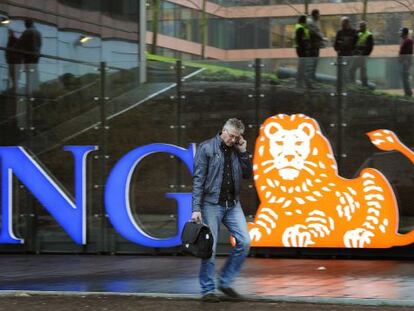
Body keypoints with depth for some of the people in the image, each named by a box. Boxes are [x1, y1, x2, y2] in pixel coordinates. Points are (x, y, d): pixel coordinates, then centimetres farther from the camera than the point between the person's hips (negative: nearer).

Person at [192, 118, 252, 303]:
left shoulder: (236, 150, 11)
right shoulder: (207, 148, -5)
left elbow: (247, 174, 12)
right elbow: (198, 180, -9)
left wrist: (243, 152, 0)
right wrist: (196, 208, -15)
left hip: (233, 204, 5)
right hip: (211, 204, -5)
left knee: (244, 242, -5)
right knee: (209, 248, -3)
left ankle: (225, 282, 8)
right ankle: (207, 290, 6)